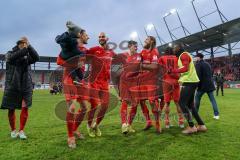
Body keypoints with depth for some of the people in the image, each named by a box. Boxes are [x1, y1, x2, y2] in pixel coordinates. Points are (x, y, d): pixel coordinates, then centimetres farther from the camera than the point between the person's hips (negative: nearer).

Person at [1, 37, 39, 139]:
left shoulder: (27, 56, 9)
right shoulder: (9, 54, 5)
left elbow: (36, 58, -12)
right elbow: (12, 57, -19)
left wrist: (29, 46, -18)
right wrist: (24, 49, -23)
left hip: (26, 86, 1)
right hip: (12, 86, 0)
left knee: (25, 108, -7)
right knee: (11, 109, 6)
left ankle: (21, 131, 6)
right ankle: (13, 130, 25)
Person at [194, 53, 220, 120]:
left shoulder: (198, 64, -7)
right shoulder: (207, 63, 16)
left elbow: (198, 75, -16)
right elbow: (211, 74, 19)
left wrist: (197, 84, -10)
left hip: (203, 85, -6)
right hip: (210, 84, 6)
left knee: (197, 97, 8)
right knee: (212, 99, 8)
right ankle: (216, 114, 5)